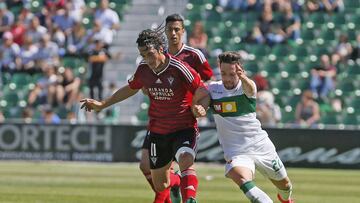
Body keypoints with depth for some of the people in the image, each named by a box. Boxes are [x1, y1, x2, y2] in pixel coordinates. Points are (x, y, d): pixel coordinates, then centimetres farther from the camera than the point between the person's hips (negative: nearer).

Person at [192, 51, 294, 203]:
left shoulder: (246, 87, -11)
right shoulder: (213, 89, -2)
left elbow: (249, 88, -36)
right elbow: (200, 105, -16)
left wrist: (243, 77, -61)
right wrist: (198, 109, -42)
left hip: (260, 145, 0)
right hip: (235, 151, 0)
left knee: (284, 185, 16)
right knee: (241, 179, -34)